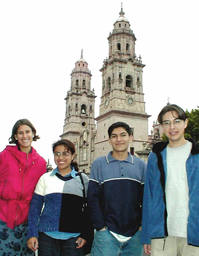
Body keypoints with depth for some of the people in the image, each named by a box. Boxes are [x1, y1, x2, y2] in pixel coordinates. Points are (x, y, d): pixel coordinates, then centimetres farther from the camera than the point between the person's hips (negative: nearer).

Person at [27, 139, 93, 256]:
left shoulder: (83, 179, 3)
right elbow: (35, 207, 5)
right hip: (47, 236, 1)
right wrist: (32, 234, -1)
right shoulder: (45, 178, 4)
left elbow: (89, 209, 5)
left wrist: (85, 235, -1)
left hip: (74, 237, 0)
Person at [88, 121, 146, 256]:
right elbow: (93, 198, -1)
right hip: (107, 234, -2)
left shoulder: (141, 165, 6)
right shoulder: (98, 164, 1)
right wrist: (100, 226, -8)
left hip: (135, 234, 2)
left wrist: (142, 225, -2)